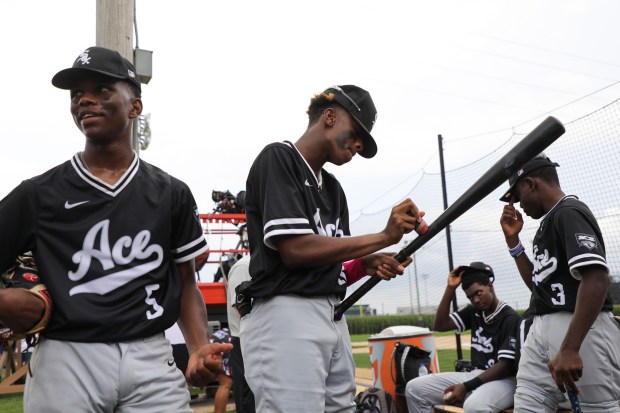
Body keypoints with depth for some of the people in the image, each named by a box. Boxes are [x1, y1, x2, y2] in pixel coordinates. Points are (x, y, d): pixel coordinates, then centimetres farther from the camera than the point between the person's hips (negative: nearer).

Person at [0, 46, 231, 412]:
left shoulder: (171, 194, 7)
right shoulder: (38, 194, 5)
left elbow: (185, 282, 10)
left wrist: (200, 348, -4)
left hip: (151, 359, 1)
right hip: (65, 359, 0)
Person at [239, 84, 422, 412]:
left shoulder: (333, 189, 18)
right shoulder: (277, 158, -4)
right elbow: (295, 251, -16)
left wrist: (367, 265, -4)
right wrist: (384, 237, -12)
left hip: (333, 318, 8)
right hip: (286, 317, -8)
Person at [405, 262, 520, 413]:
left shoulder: (510, 318, -10)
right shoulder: (474, 312, 12)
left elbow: (505, 366, -16)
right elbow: (440, 325, 5)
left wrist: (466, 387, -25)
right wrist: (450, 288, -3)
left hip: (503, 379, -7)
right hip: (475, 376, 7)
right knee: (415, 388, -6)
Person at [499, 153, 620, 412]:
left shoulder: (569, 212, -10)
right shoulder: (549, 220, 20)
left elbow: (597, 279, -24)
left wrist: (569, 349, -30)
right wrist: (512, 240, 15)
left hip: (580, 329, -9)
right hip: (542, 328, 10)